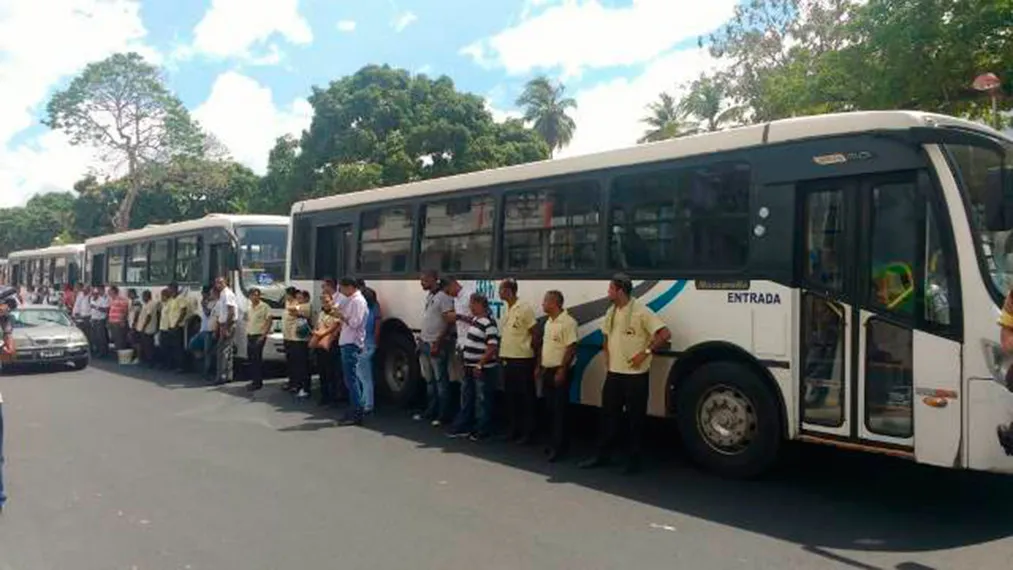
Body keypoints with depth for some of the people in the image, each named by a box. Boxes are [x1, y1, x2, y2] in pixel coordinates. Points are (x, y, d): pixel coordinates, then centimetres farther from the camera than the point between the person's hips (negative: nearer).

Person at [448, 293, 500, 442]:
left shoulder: (489, 324, -19)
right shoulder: (475, 320, 11)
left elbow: (492, 348, -23)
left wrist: (479, 365, -22)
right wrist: (464, 358, 18)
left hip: (483, 370, -10)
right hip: (470, 368, 10)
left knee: (482, 401, 1)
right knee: (466, 399, 17)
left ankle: (482, 432, 11)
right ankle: (463, 427, 27)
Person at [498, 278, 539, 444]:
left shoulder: (525, 309, -13)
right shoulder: (507, 310, 11)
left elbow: (536, 334, -11)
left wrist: (528, 350, -5)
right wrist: (503, 354, 11)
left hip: (522, 361, -8)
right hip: (507, 360, 8)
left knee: (527, 397, 1)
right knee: (511, 397, 14)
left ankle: (528, 433, 8)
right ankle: (512, 430, 24)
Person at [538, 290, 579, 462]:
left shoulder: (567, 322, -16)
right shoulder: (548, 322, 13)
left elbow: (571, 349, -19)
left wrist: (562, 370, -22)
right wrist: (539, 366, 15)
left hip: (559, 371, -9)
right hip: (547, 370, 9)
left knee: (559, 410, -4)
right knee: (550, 409, 13)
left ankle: (558, 447, 1)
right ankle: (555, 442, 23)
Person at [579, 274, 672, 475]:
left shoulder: (641, 311, -15)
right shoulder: (611, 312, 8)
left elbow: (665, 334, -20)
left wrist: (645, 352, -19)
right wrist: (608, 359, 12)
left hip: (635, 375, -7)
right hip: (613, 374, 7)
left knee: (635, 418, 5)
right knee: (608, 415, 13)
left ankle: (634, 460, 16)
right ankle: (602, 455, 24)